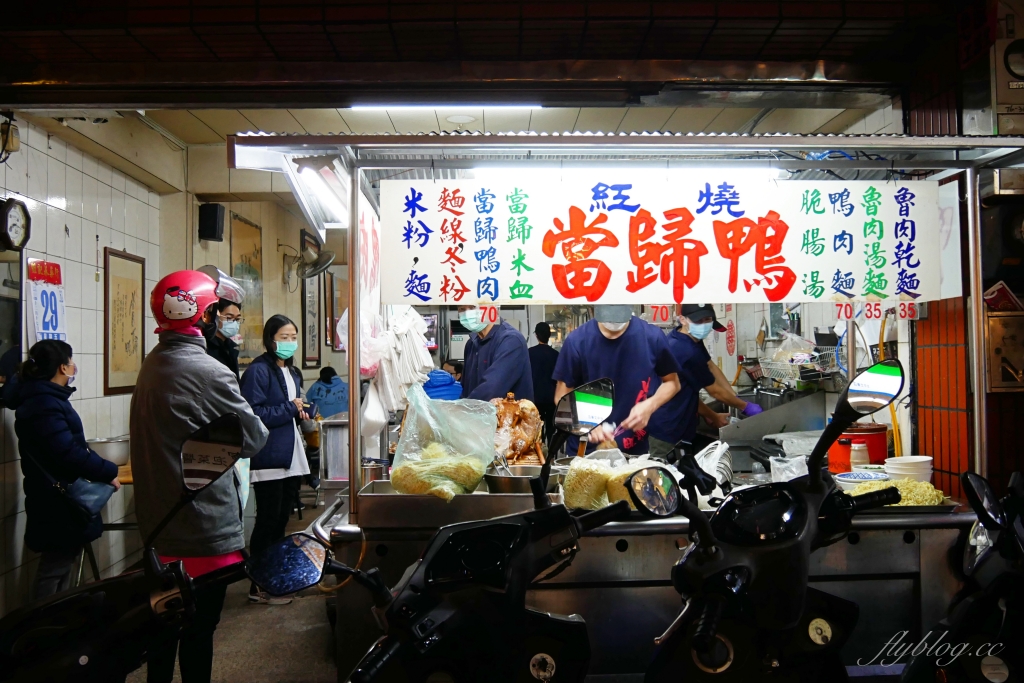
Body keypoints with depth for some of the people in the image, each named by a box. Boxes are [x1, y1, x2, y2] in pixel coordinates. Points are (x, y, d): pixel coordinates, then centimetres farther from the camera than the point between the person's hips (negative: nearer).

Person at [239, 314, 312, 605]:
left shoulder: (292, 372, 16)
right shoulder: (258, 371, -13)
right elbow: (254, 415, -23)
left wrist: (300, 412, 7)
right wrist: (290, 408, -15)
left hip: (291, 458, 9)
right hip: (269, 459, -9)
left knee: (282, 521, 15)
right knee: (268, 522, 0)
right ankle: (259, 587, 12)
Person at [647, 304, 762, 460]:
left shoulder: (692, 338, 4)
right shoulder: (687, 352, -24)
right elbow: (715, 391, -11)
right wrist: (746, 406, 5)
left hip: (673, 427, 9)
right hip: (668, 433, -9)